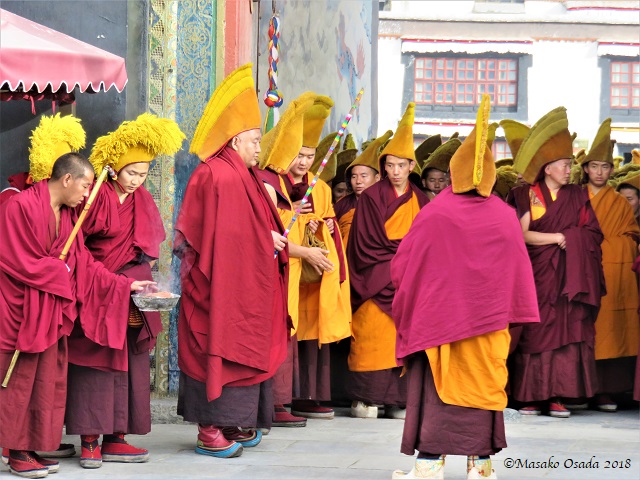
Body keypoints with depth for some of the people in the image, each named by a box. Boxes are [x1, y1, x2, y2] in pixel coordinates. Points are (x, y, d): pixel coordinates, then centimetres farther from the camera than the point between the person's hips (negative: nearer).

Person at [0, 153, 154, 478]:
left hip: (50, 311, 8)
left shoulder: (68, 214, 11)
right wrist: (59, 272, -5)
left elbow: (84, 264, 10)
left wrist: (126, 285, 5)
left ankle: (32, 450, 12)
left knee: (46, 381, 7)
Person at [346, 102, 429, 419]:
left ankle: (397, 400, -8)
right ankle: (365, 399, -11)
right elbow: (367, 243, -4)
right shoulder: (371, 198, 1)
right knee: (374, 332, -12)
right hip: (377, 275, -3)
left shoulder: (419, 200, 14)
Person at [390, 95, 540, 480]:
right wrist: (509, 311, 17)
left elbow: (402, 266, -2)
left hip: (438, 313, -2)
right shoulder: (505, 217, -4)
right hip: (488, 318, 2)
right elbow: (519, 271, 4)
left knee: (436, 387, 2)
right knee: (482, 385, 8)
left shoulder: (434, 215, -10)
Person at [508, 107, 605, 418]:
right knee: (534, 332, -5)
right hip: (535, 276, -2)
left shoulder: (577, 196, 12)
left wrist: (570, 240, -9)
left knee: (566, 331, -5)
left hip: (567, 277, 2)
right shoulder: (526, 196, 3)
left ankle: (557, 396, -5)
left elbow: (593, 234, 7)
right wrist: (558, 237, -7)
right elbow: (521, 233, -8)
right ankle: (530, 396, -2)